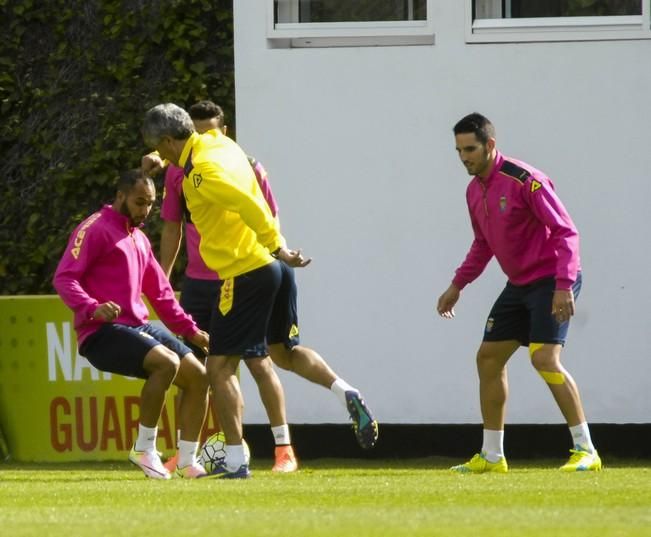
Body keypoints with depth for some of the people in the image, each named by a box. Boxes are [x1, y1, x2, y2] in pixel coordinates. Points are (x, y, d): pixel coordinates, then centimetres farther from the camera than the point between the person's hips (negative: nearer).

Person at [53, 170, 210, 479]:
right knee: (167, 361, -30)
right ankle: (144, 448, -18)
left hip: (139, 326, 9)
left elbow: (160, 293, 28)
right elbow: (64, 278, -14)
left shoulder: (139, 239, 22)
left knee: (197, 376, 1)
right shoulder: (95, 229, -5)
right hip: (103, 332, -9)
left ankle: (187, 463, 8)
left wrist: (190, 331, 20)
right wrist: (93, 308, -31)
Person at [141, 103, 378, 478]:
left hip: (246, 274, -9)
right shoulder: (220, 144, 11)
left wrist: (276, 248, -23)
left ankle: (235, 461, -4)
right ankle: (347, 393, 2)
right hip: (273, 265, 9)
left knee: (220, 367, -2)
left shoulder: (202, 172, -17)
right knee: (283, 351, 24)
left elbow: (250, 206, -27)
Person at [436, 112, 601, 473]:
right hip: (519, 284, 9)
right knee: (489, 358, 8)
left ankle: (585, 450, -15)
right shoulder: (475, 191, 8)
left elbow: (566, 231, -21)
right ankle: (492, 456, 18)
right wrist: (457, 285, 20)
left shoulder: (525, 181, -19)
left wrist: (564, 286, -28)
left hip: (551, 280, -9)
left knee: (544, 358, -21)